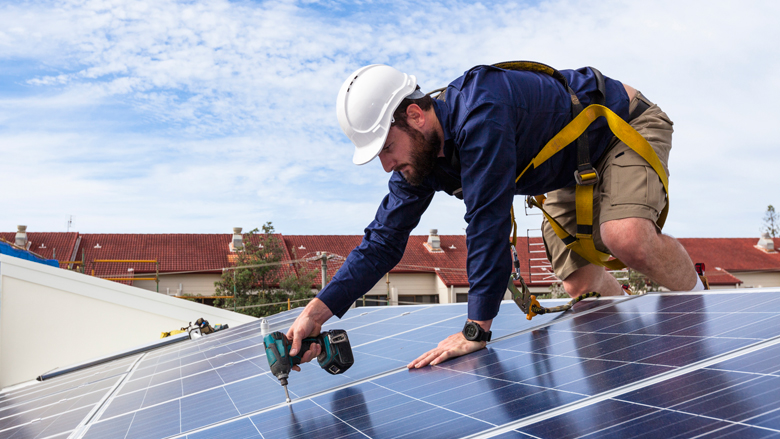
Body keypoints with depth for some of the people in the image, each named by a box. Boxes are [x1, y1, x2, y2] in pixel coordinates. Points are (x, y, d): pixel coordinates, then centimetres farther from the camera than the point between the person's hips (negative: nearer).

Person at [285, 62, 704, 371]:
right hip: (573, 171, 8)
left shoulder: (478, 113, -40)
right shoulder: (418, 156, -13)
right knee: (579, 285, 3)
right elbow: (383, 240, -11)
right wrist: (317, 311, -19)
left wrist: (476, 330, -38)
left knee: (626, 238, -33)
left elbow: (488, 222, -43)